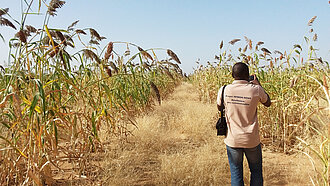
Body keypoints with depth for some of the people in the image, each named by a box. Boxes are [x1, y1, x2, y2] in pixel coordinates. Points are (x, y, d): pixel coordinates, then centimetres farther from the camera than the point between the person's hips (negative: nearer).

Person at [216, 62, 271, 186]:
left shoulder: (224, 90, -10)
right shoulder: (256, 90, -13)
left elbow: (219, 107, 10)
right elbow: (268, 103, 8)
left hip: (232, 141, 1)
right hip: (252, 140, 0)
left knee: (236, 173, 14)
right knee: (256, 171, 20)